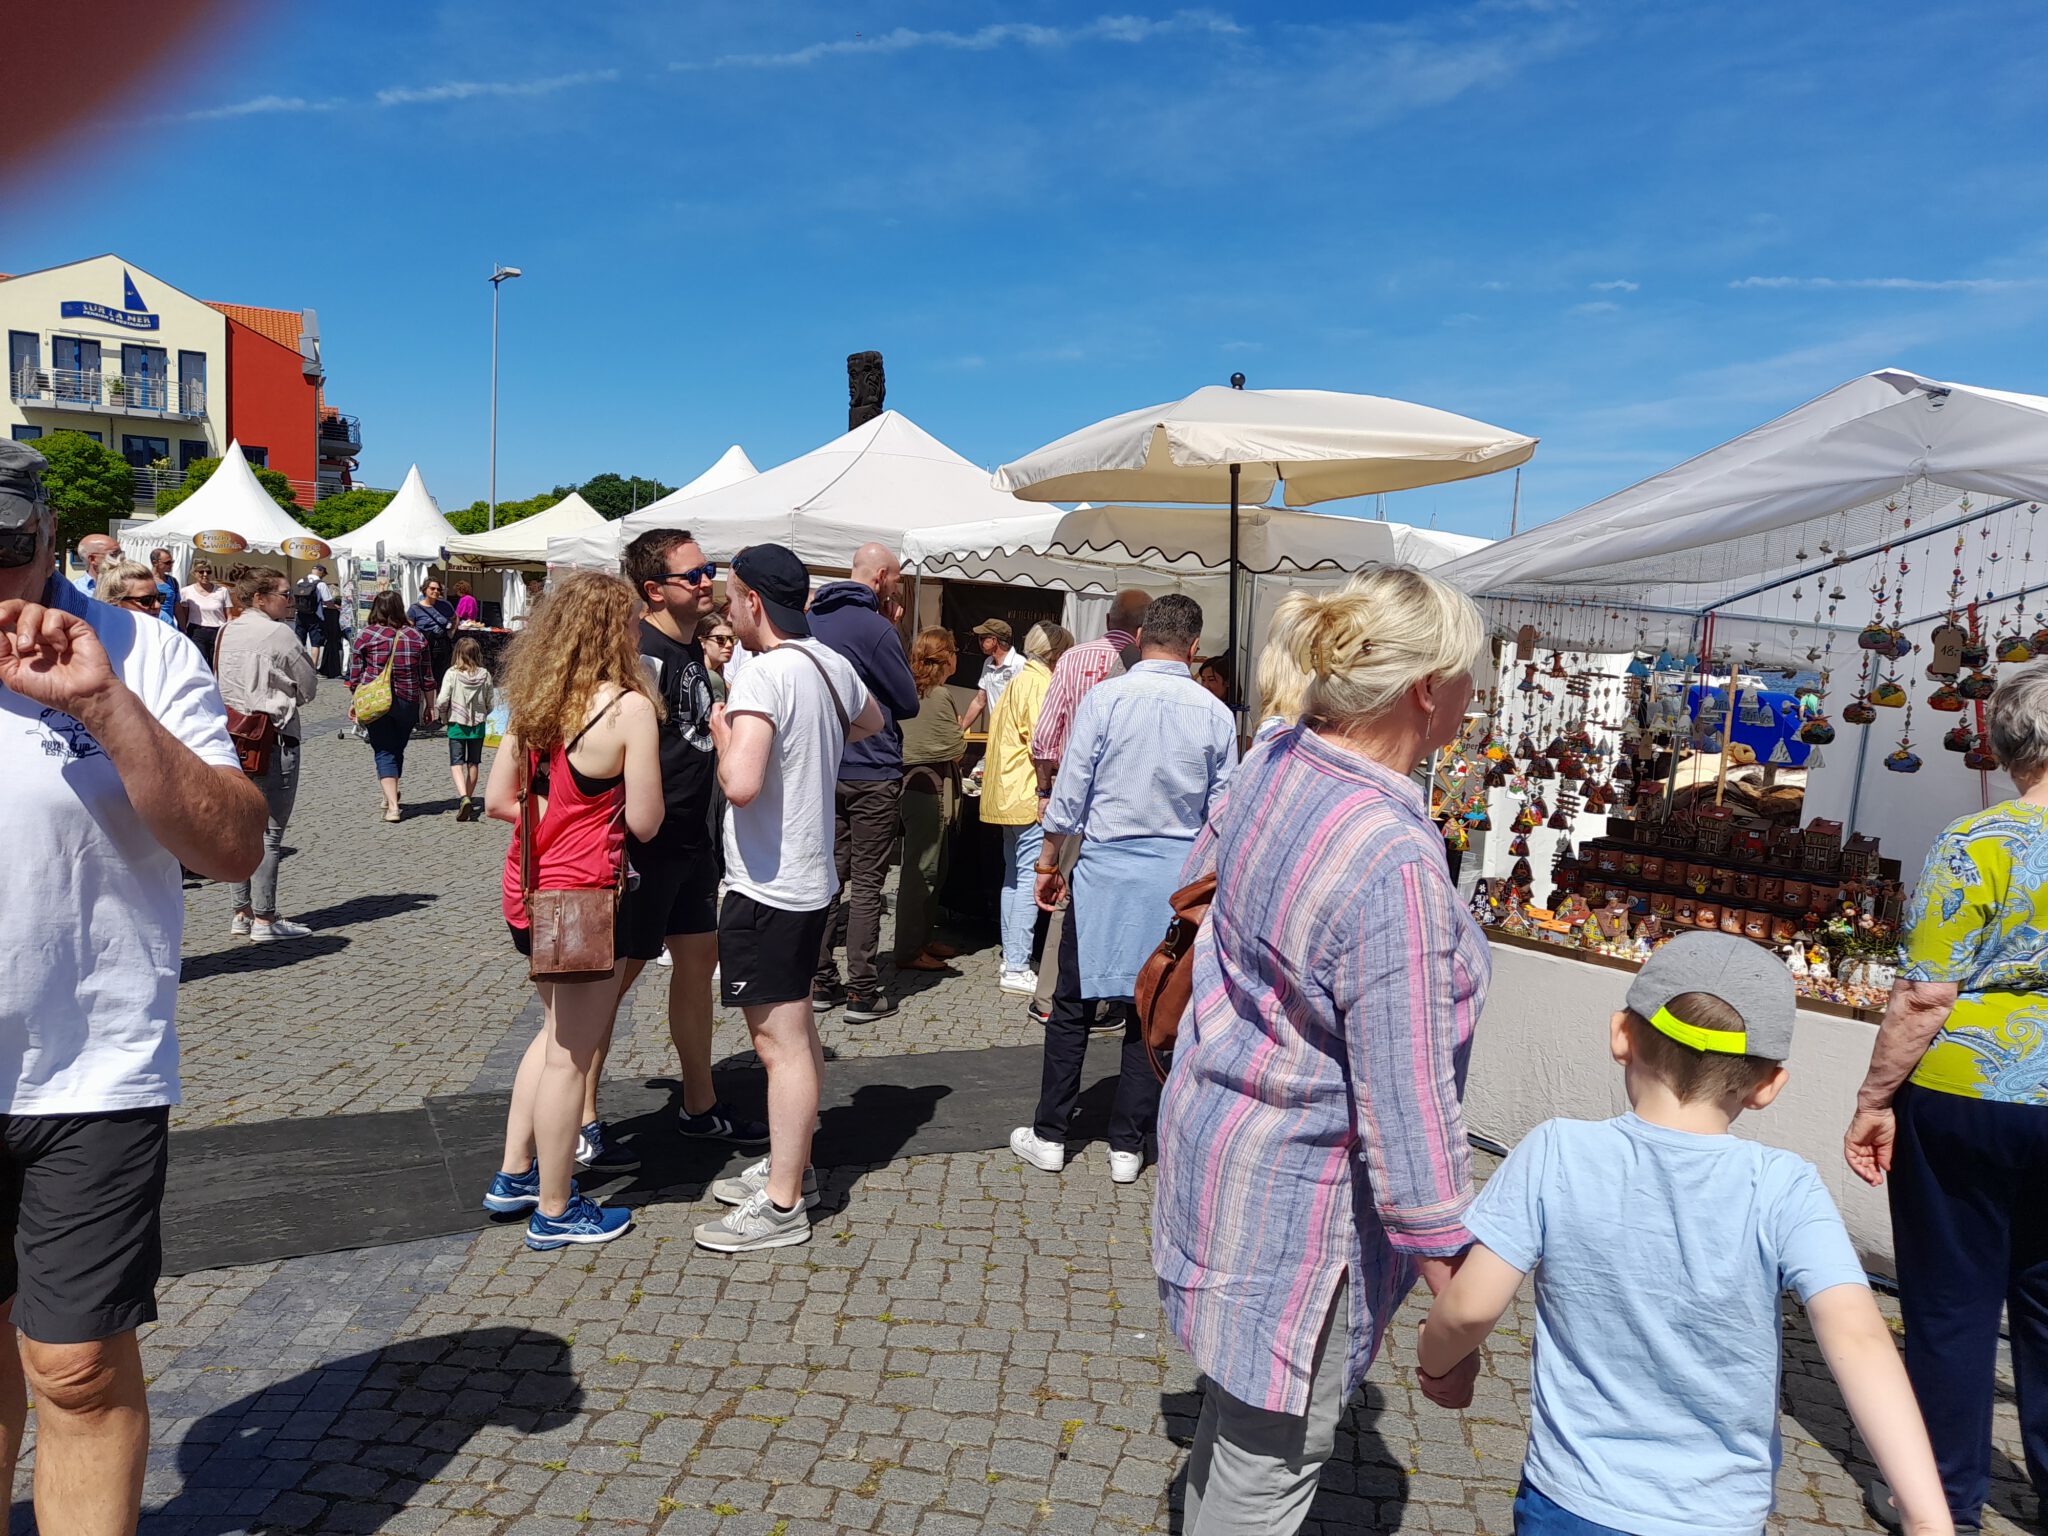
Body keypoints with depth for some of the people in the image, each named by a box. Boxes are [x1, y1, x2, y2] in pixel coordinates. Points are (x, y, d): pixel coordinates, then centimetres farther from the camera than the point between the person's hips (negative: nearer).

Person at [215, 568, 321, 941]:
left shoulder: (227, 633, 11)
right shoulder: (279, 634, -10)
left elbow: (225, 685, 18)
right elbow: (308, 689, -3)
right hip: (274, 738, -7)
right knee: (269, 831, -3)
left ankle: (242, 913, 18)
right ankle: (264, 918, 0)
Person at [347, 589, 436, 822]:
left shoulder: (366, 635, -4)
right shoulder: (415, 636, 2)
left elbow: (356, 674, -1)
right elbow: (426, 676, 5)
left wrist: (355, 702, 11)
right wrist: (430, 706, 13)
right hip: (408, 704, 2)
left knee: (384, 752, 1)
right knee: (397, 750, 17)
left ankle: (392, 805, -10)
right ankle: (391, 794, 34)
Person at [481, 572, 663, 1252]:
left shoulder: (534, 703, 5)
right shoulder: (630, 707, -16)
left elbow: (497, 799, 9)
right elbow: (644, 822, -14)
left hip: (527, 889, 8)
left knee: (558, 1030, 26)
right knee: (570, 1054, 5)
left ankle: (514, 1174, 34)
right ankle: (554, 1213, 19)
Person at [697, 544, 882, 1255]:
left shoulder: (764, 676, -22)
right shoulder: (833, 665, 5)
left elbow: (740, 785, -32)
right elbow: (872, 720, 27)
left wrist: (722, 732, -14)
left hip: (768, 888, -9)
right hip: (813, 876, 9)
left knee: (780, 1042, -2)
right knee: (797, 1032, 19)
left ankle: (781, 1205, 8)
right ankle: (791, 1166, 33)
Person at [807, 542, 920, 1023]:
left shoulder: (814, 620, 9)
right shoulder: (875, 627, -14)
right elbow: (908, 702, -7)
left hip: (825, 770, 7)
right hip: (872, 773, -7)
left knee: (828, 875, 11)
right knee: (867, 884, -1)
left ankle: (821, 982, 16)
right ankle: (862, 992, 2)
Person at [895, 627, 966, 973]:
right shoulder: (939, 695, -16)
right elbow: (955, 748, -12)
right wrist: (960, 734, 8)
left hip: (911, 782, 9)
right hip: (931, 786, -9)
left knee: (932, 866, 17)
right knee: (922, 869, -4)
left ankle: (922, 939, 25)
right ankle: (909, 951, 0)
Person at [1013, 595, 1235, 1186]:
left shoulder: (1104, 698, -8)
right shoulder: (1216, 715, 0)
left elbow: (1070, 790, -5)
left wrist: (1048, 859, 6)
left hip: (1105, 868, -2)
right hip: (1177, 875, 2)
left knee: (1073, 1004, 9)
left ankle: (1049, 1136, 17)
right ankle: (1127, 1146, 16)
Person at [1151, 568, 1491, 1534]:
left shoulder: (1272, 764, -5)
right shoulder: (1396, 869, -32)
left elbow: (1200, 887, 15)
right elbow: (1409, 1114, -28)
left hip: (1216, 1124, 9)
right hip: (1298, 1192, -8)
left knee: (1242, 1399, 29)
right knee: (1274, 1455, 13)